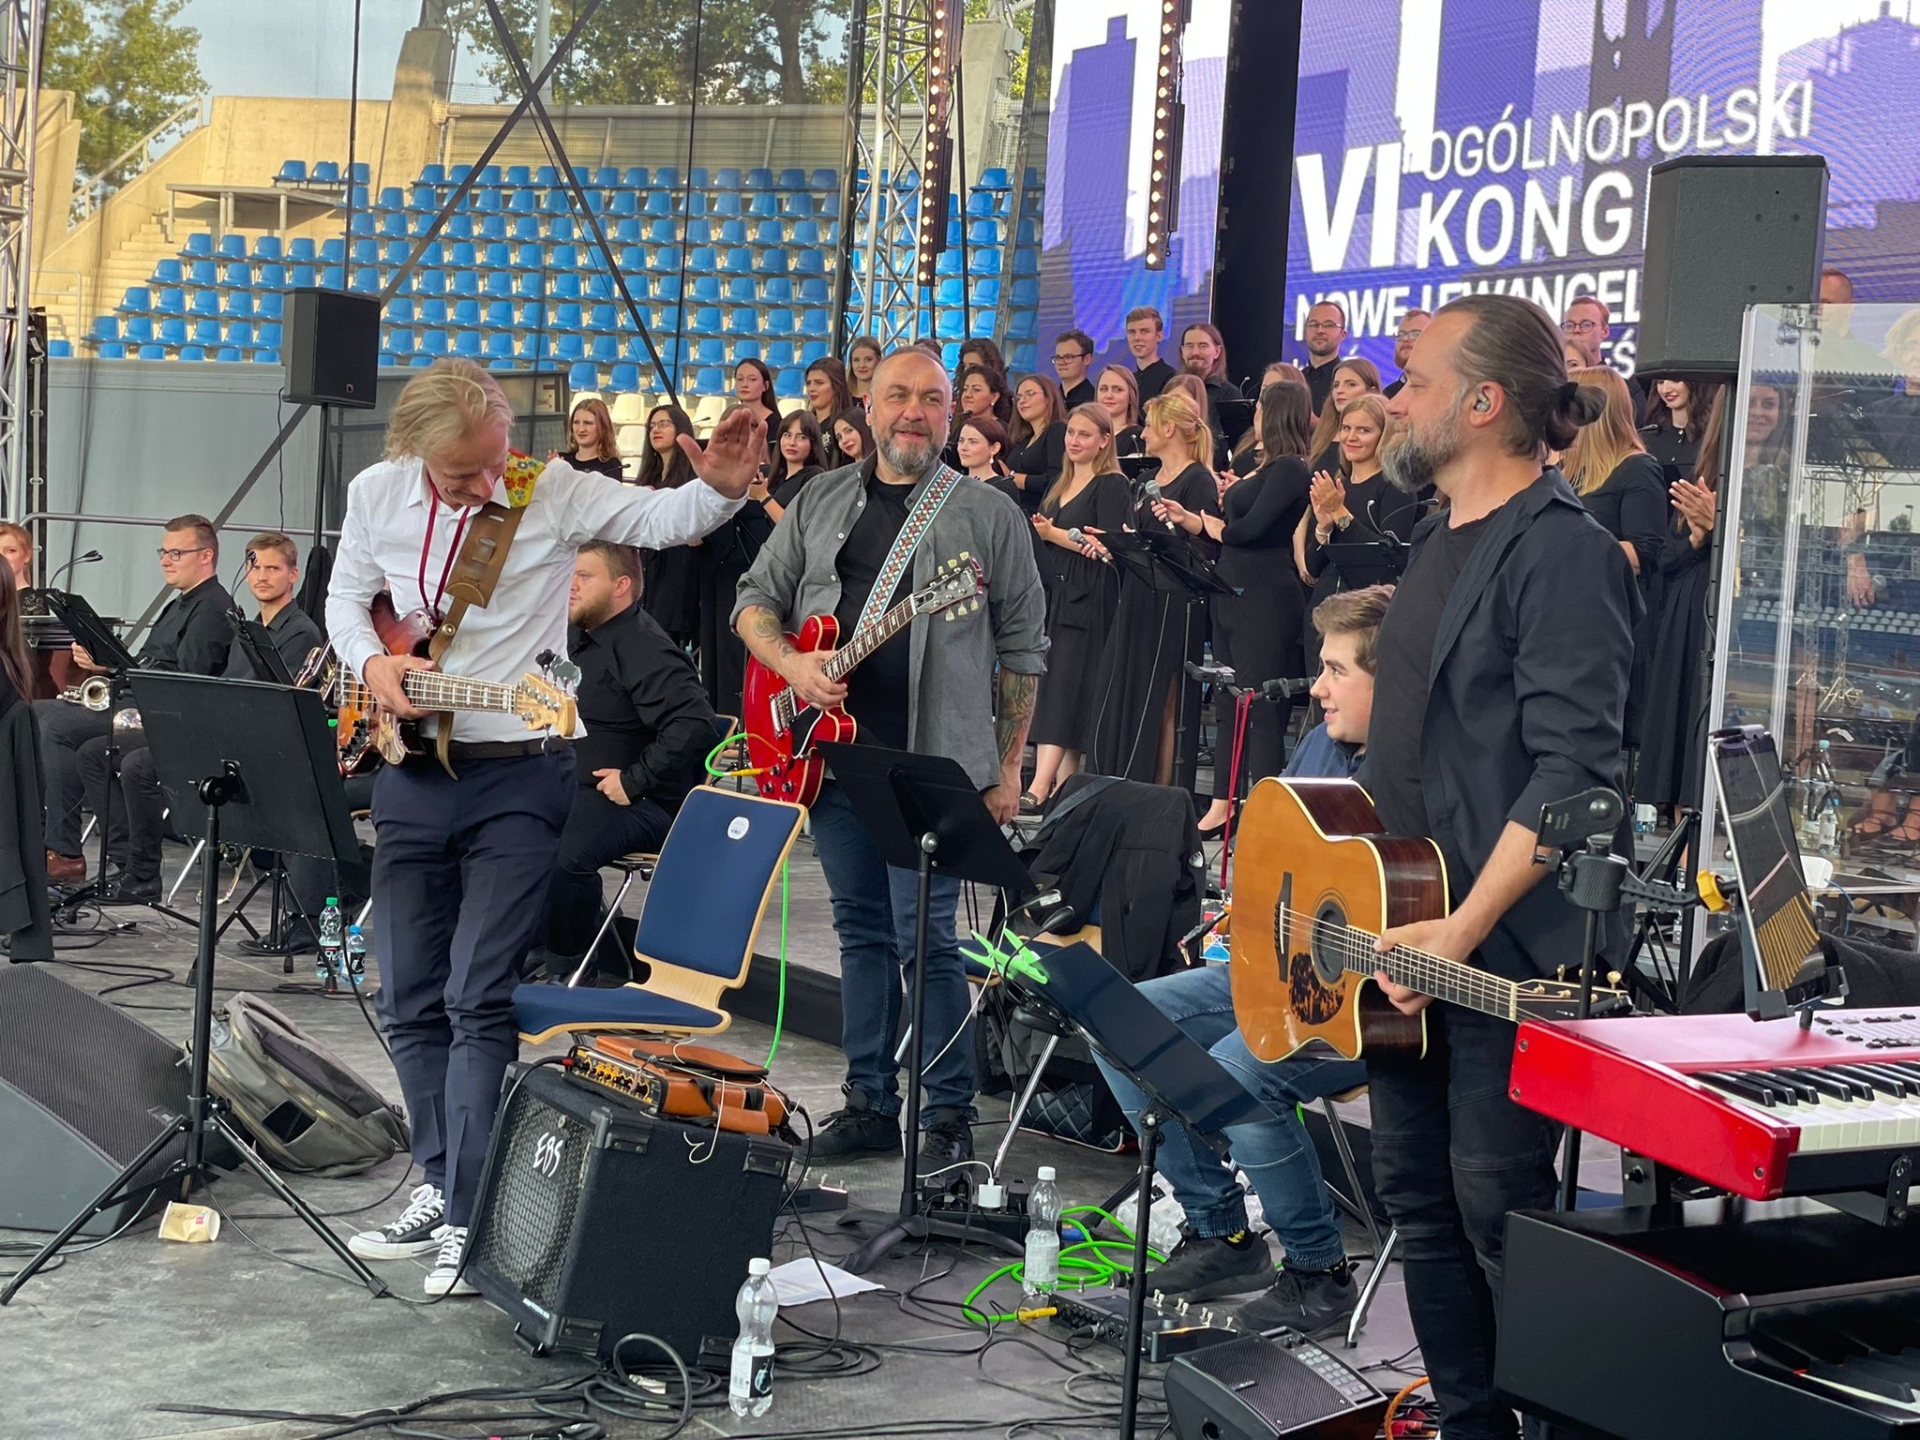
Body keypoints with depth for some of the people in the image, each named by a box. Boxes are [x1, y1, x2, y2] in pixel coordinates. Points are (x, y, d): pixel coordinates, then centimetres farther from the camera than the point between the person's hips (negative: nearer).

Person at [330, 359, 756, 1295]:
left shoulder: (551, 491, -9)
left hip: (519, 775, -5)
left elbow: (663, 518, -9)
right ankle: (441, 1183, 25)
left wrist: (722, 489, -30)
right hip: (411, 769, 5)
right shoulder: (375, 495, 2)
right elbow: (346, 596, 15)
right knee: (409, 999, 10)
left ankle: (470, 1218, -3)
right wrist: (371, 663, -4)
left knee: (478, 998, -9)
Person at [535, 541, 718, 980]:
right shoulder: (576, 637, 14)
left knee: (566, 857, -33)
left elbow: (696, 726, -28)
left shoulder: (645, 648, -17)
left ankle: (566, 969, -10)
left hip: (644, 803, -10)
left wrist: (635, 780, -24)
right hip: (573, 787, 10)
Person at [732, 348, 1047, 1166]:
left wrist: (1008, 767, -1)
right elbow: (756, 599, 14)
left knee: (925, 937, -6)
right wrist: (792, 666, -7)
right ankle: (871, 1104, 22)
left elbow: (1021, 648, 3)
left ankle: (949, 1116, 6)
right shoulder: (823, 501, 11)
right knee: (861, 929, 12)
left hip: (936, 763, -4)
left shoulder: (988, 515, 1)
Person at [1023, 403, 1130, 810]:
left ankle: (1039, 787, -21)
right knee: (1055, 689, 5)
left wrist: (1053, 534, -15)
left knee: (1062, 689, -14)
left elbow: (1108, 547, -14)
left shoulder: (1111, 485, -5)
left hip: (1087, 600, -8)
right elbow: (1040, 529, 18)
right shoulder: (1059, 486, 19)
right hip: (1054, 596, 8)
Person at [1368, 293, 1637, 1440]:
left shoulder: (1562, 549, -15)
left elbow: (1575, 769, -23)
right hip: (1403, 936, 9)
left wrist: (1464, 931, -26)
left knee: (1498, 1210, -4)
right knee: (1417, 1197, 14)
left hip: (1505, 953, -9)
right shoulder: (1441, 542, 15)